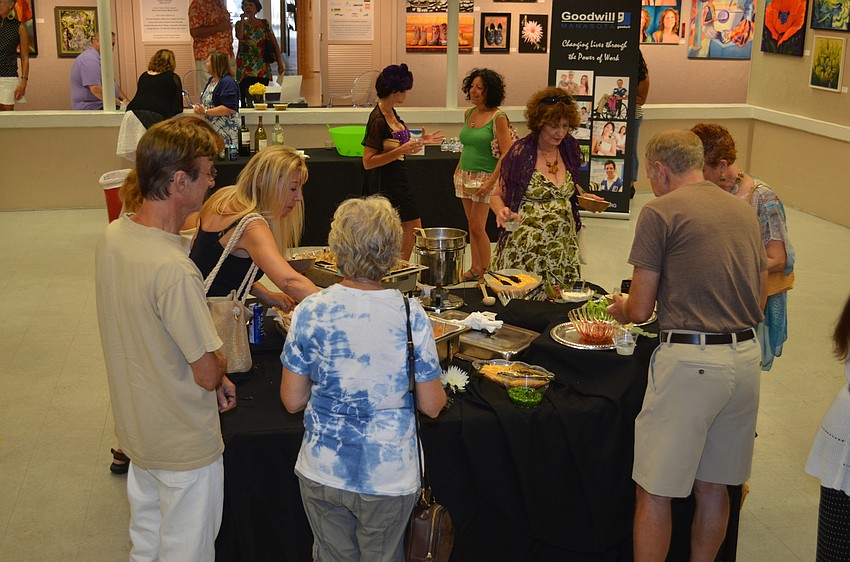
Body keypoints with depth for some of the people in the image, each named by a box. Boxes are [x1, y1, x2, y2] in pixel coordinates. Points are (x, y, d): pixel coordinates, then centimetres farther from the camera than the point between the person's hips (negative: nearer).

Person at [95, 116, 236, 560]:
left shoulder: (113, 235, -6)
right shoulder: (173, 270, -33)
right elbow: (208, 373, -25)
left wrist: (213, 378, 8)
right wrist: (219, 364, -1)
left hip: (136, 427, 8)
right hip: (183, 443, -8)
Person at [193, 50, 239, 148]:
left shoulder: (228, 82, -14)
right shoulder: (211, 80, 16)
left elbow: (229, 109, -22)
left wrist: (205, 112, -20)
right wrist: (200, 108, 4)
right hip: (210, 129, 9)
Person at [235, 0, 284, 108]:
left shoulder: (265, 24, 10)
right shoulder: (240, 24, 8)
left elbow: (274, 43, 6)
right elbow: (239, 36, -14)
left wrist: (280, 61, -3)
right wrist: (242, 20, -12)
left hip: (262, 68, 1)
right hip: (245, 69, -1)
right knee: (246, 99, -9)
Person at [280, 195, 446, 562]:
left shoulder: (309, 312, -13)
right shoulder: (411, 315, -16)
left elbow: (292, 401, -5)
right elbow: (432, 406, -9)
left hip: (323, 472, 1)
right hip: (390, 474, -1)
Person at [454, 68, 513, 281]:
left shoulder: (498, 117, -12)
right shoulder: (469, 113, 9)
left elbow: (507, 154, -15)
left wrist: (491, 182, -20)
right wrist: (458, 170, 16)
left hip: (485, 176, -7)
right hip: (465, 175, 7)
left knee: (477, 227, -8)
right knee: (471, 225, 11)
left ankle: (486, 272, 4)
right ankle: (475, 268, 21)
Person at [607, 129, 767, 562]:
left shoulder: (660, 212, -7)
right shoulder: (743, 211, 13)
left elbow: (640, 310, -6)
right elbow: (759, 303, 18)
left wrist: (620, 308, 15)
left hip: (690, 362, -7)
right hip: (746, 355, 7)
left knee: (655, 492, 4)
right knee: (713, 486, 19)